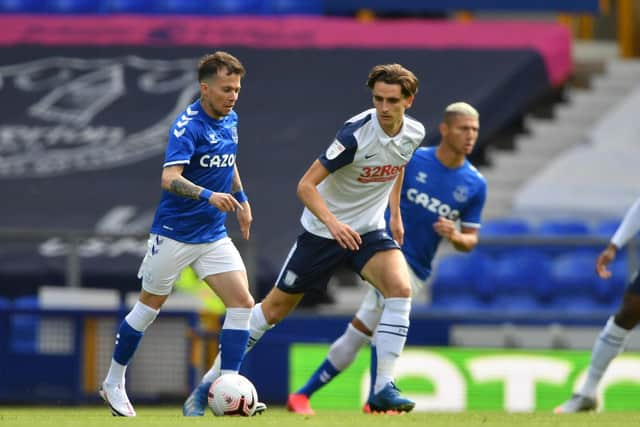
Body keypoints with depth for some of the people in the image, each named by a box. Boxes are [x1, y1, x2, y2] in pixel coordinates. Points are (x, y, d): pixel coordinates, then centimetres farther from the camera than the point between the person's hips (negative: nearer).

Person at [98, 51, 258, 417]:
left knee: (242, 302, -9)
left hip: (214, 235, 6)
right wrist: (209, 195, -45)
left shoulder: (230, 120, 5)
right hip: (175, 233, -6)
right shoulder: (188, 125, -19)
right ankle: (114, 383, 25)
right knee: (151, 306, 7)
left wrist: (241, 199, 26)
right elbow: (169, 178, -31)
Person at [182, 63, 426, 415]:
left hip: (369, 230, 4)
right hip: (322, 230, -4)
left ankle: (383, 389, -19)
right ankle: (214, 378, 19)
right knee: (275, 307, 3)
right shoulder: (356, 133, -25)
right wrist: (332, 222, -38)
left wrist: (395, 211, 18)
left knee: (400, 288, -24)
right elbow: (306, 185, -25)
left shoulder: (414, 134, -6)